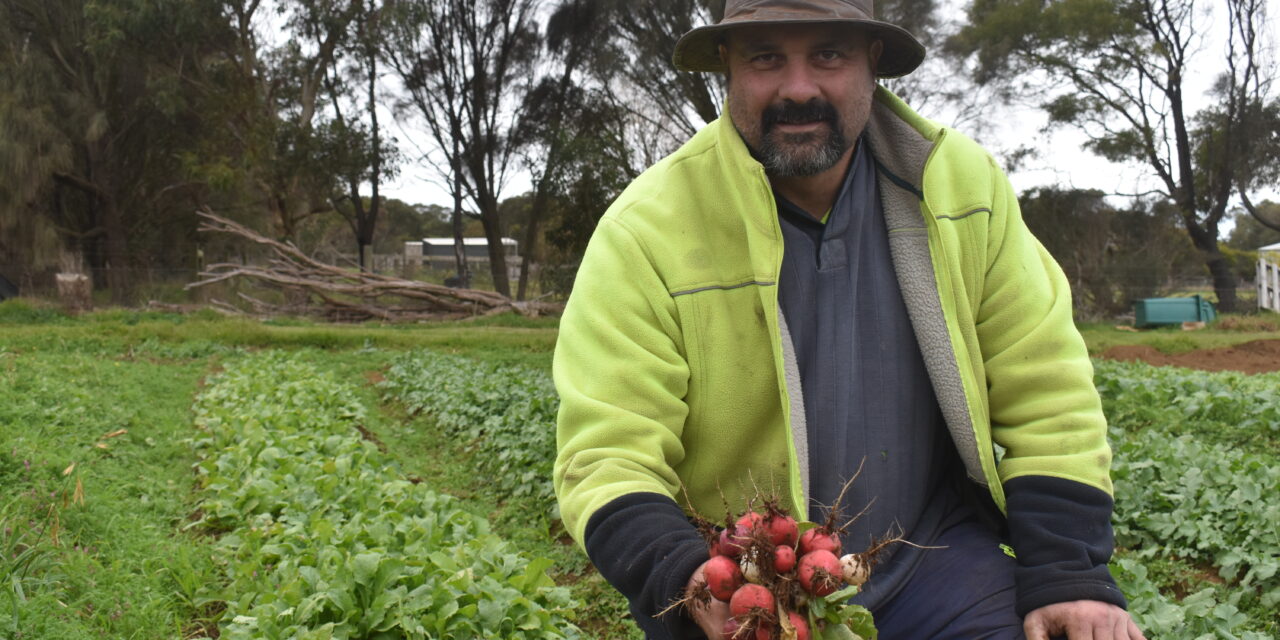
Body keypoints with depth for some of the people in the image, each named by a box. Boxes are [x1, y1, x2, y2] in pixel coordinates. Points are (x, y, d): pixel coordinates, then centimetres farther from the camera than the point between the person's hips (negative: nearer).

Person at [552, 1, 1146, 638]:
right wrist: (685, 577, -32)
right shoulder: (645, 231, -13)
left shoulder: (961, 179, -2)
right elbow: (607, 455, -14)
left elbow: (1043, 388, 1)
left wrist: (1066, 575, -5)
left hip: (938, 558, 2)